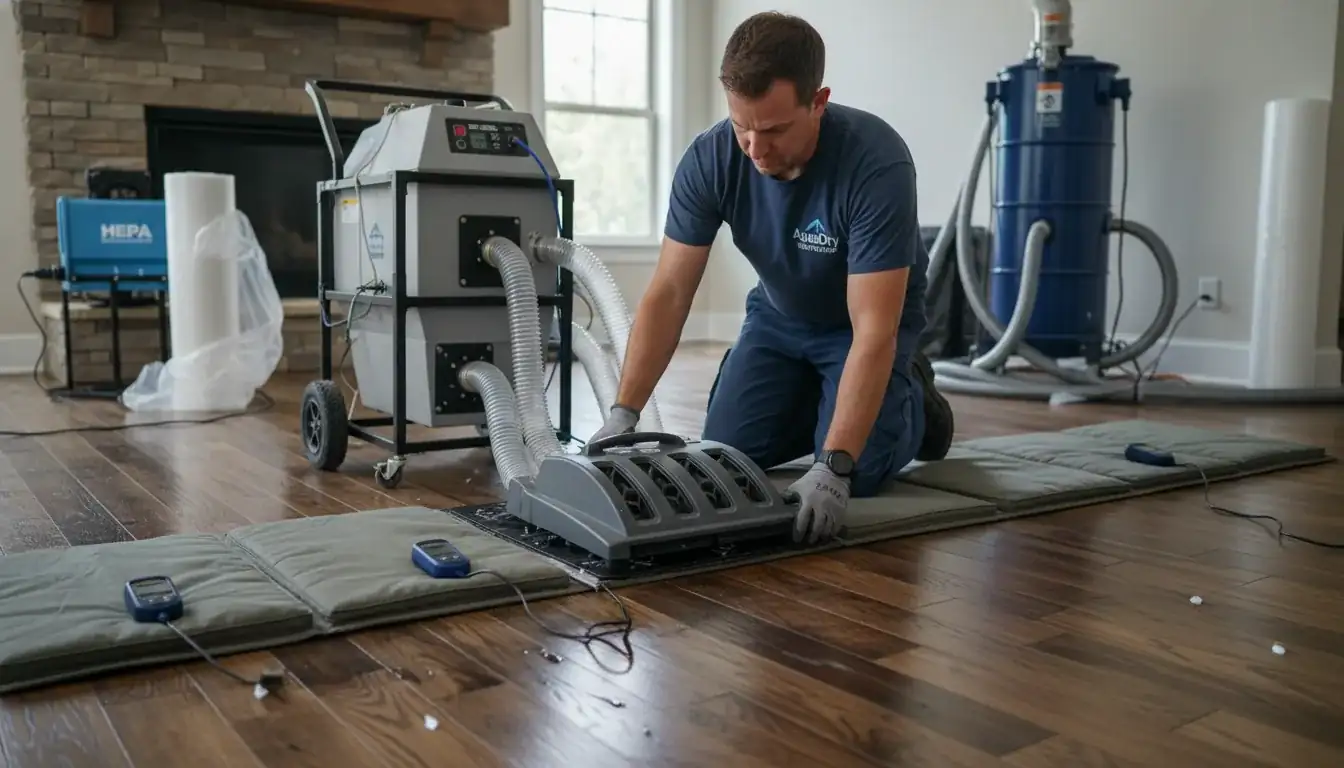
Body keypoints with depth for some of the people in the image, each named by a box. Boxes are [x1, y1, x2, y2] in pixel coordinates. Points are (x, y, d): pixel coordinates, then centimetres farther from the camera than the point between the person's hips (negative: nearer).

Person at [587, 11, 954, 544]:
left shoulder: (877, 162, -37)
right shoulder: (709, 159, -25)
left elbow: (873, 330, -39)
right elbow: (669, 294, -22)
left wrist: (834, 465, -46)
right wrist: (624, 413, -32)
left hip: (869, 319, -4)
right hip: (779, 315, 4)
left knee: (857, 472, -20)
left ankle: (913, 400, 13)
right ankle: (820, 401, 20)